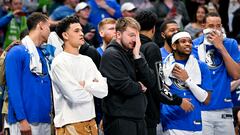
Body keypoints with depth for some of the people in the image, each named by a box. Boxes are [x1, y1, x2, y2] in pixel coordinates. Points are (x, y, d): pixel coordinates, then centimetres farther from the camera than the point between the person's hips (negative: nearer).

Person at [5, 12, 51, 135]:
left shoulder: (44, 54, 16)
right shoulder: (16, 53, -5)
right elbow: (13, 89, -12)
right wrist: (22, 120, -19)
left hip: (45, 120, 7)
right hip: (26, 121, -7)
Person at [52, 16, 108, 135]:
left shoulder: (87, 60, 14)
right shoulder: (59, 62, -7)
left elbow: (103, 90, 5)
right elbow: (74, 95, -16)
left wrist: (85, 84, -9)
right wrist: (93, 87, 1)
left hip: (90, 122, 7)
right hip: (70, 125, -6)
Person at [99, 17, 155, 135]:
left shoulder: (133, 54, 14)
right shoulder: (111, 55, -10)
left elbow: (150, 82, 3)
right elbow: (124, 86, -20)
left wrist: (137, 57, -5)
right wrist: (140, 87, 0)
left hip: (138, 117, 7)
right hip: (120, 120, -7)